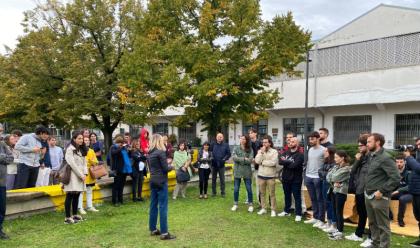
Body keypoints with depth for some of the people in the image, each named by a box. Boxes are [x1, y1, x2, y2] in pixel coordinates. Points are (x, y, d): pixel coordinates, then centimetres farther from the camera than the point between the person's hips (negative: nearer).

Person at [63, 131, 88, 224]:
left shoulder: (82, 150, 17)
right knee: (70, 196, -7)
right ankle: (67, 218, -5)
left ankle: (75, 215, 18)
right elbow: (72, 164, -14)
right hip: (73, 175, -8)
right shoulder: (70, 149, -8)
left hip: (80, 176, 8)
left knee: (77, 196, 10)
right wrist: (81, 175, -14)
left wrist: (85, 173, 0)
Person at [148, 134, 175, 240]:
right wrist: (171, 166, 5)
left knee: (153, 205, 13)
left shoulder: (150, 153, 9)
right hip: (161, 181, -8)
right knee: (163, 206, -5)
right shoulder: (161, 152, -15)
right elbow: (165, 169, -16)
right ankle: (164, 233, -2)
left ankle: (153, 229, 21)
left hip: (153, 181, 8)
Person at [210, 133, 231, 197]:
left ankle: (223, 192, 12)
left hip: (221, 164, -1)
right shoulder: (213, 145, 2)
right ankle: (213, 192, 18)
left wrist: (224, 159, -9)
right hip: (214, 164, 1)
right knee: (213, 179, 9)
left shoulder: (225, 145, 1)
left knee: (222, 179, 4)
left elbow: (229, 154, 1)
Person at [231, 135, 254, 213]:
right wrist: (244, 159, -15)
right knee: (236, 189, 10)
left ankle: (250, 205, 20)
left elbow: (250, 160, -13)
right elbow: (234, 157, -13)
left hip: (247, 172, -1)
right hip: (237, 171, 1)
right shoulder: (236, 148, 2)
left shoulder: (250, 150, -1)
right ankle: (235, 204, 25)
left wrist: (239, 160, -13)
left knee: (249, 189, 6)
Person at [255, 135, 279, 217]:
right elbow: (257, 161, -9)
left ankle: (273, 210, 15)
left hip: (271, 176, -3)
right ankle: (263, 208, 26)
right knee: (262, 193, 13)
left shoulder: (274, 151, -6)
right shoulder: (260, 151, 5)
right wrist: (262, 152, -14)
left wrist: (262, 162, -11)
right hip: (261, 176, 4)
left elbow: (273, 162, -19)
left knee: (272, 194, 4)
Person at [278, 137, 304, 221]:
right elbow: (280, 161, -8)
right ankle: (286, 211, 32)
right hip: (285, 178, 6)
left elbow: (294, 165, -24)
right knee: (287, 195, 18)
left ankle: (298, 214, 12)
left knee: (297, 197, 4)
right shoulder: (285, 153, 7)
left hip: (295, 179, -6)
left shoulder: (300, 155, -11)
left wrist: (285, 162, -11)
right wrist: (290, 162, -18)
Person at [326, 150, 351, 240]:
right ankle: (338, 229, 26)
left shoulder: (347, 168, -14)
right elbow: (328, 176, 4)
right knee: (335, 211, 14)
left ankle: (340, 233, 7)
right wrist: (333, 183, -10)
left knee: (339, 212, -1)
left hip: (341, 192, -8)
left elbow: (335, 177, -18)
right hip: (334, 191, 8)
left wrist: (332, 179, 2)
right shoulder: (336, 166, 11)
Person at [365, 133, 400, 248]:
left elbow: (396, 178, -21)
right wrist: (367, 190, 10)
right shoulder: (371, 156, 10)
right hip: (368, 196, 9)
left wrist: (382, 191, -19)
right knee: (372, 223, 20)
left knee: (382, 225, 3)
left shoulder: (385, 158, -16)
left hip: (379, 198, -8)